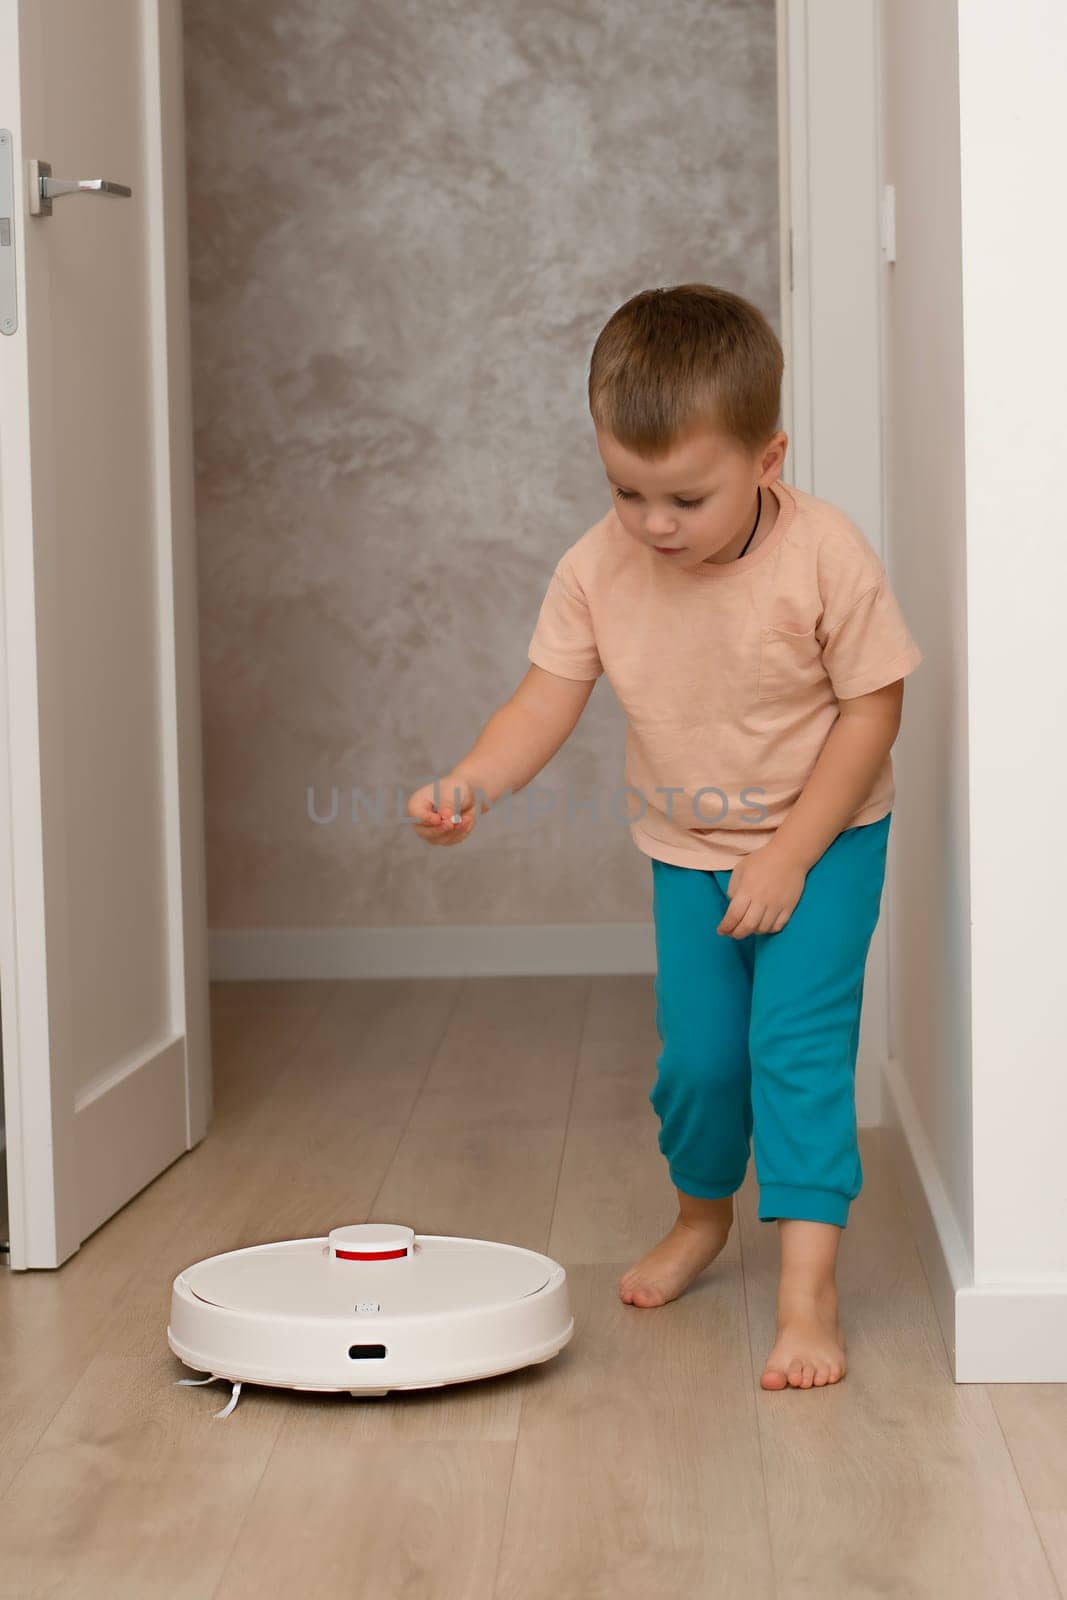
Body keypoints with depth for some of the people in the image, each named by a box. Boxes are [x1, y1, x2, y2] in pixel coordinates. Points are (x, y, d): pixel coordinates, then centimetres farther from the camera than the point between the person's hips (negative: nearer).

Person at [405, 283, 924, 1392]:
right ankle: (701, 1213, 37)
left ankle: (807, 1289, -11)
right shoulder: (597, 567, -16)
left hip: (823, 835, -3)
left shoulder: (825, 557, -26)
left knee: (797, 1039, -15)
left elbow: (871, 709, -19)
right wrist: (471, 783, -34)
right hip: (686, 845, 4)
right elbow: (550, 696, -13)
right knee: (696, 1052, 7)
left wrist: (788, 855, -20)